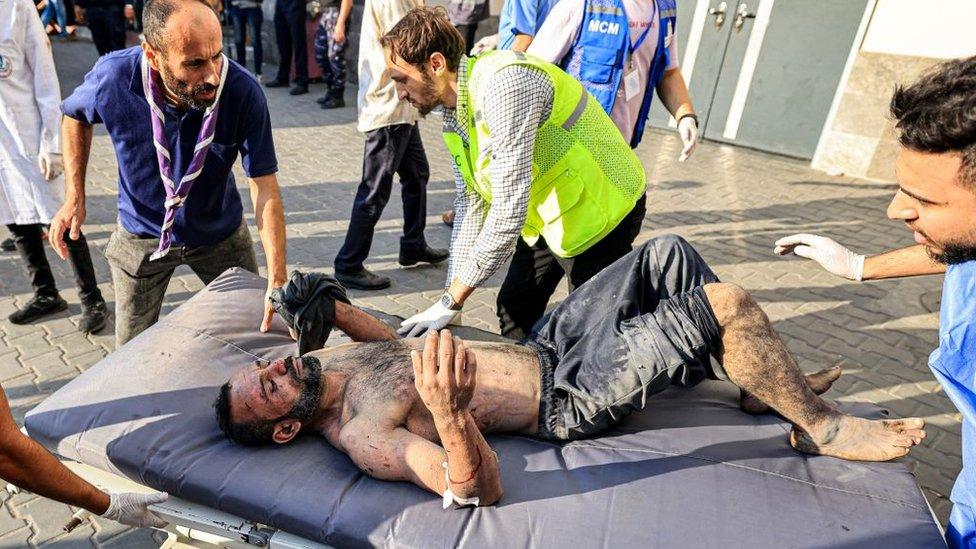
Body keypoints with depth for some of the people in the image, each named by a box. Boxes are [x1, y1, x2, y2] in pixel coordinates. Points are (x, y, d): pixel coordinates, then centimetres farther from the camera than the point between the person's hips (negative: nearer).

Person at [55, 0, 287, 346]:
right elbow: (75, 117, 1)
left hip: (221, 235, -1)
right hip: (141, 236, 1)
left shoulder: (243, 92, -29)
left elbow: (264, 187, -29)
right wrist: (75, 198, -10)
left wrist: (278, 280, -38)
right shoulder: (113, 77, -24)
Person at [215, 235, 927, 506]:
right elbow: (482, 490, -29)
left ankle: (763, 382, 26)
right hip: (570, 397, -8)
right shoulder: (363, 440, -21)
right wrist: (449, 413, -49)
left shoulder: (329, 359, 4)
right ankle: (820, 428, 8)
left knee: (670, 254, 8)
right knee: (723, 302, -21)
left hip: (540, 345, 9)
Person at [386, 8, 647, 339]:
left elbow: (509, 211, -34)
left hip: (599, 208, -8)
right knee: (514, 312, 14)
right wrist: (452, 294, 0)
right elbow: (471, 203, 3)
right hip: (547, 214, 8)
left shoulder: (504, 83, -30)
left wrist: (452, 301, -27)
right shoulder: (454, 112, -2)